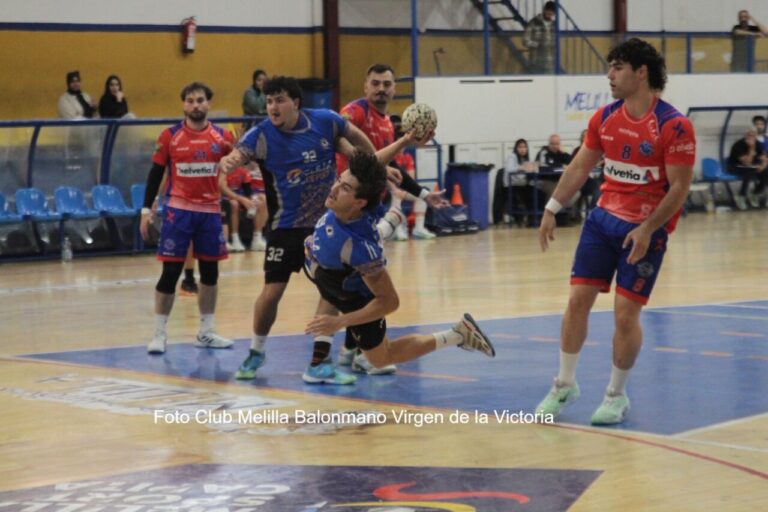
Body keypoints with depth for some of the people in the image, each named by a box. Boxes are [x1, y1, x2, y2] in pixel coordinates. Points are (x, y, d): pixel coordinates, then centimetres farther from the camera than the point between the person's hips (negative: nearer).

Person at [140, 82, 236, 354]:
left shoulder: (222, 137, 1)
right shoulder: (169, 136, -3)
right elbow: (155, 173, 2)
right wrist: (146, 210, -1)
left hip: (210, 211, 3)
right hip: (178, 210, -3)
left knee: (210, 272, 9)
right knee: (170, 272, -3)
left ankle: (206, 332, 22)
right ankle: (159, 334, 6)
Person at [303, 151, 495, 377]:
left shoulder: (359, 247, -48)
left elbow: (389, 301, -36)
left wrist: (339, 322, -38)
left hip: (356, 299, -6)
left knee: (381, 358, 17)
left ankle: (458, 335, 19)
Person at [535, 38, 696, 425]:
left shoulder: (673, 126, -15)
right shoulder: (605, 118, 3)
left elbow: (680, 187, -15)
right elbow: (580, 166, 13)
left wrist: (647, 230, -22)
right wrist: (552, 209, 9)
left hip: (645, 229, -5)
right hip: (603, 218, 5)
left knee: (625, 313, -4)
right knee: (578, 299, 2)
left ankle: (617, 395, 15)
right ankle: (565, 384, 17)